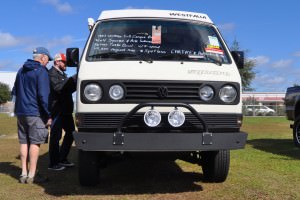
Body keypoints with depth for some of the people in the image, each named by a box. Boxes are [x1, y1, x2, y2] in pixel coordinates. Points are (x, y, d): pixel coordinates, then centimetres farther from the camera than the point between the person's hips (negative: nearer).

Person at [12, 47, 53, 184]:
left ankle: (24, 174, 13)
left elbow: (14, 91, 24)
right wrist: (48, 115, -14)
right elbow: (44, 95, -16)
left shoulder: (21, 70, 16)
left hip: (20, 112, 7)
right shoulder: (41, 71, -10)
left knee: (24, 142, 10)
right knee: (35, 143, -3)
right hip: (35, 113, -7)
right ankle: (32, 175, -1)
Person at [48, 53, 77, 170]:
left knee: (70, 133, 13)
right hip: (57, 110, -10)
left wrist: (76, 83, 6)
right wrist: (74, 79, -23)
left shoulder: (62, 74, 23)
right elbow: (59, 88, -23)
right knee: (56, 136, -4)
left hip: (66, 110, 10)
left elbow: (68, 89, 22)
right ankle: (53, 163, 4)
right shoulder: (52, 74, -8)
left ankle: (62, 159, 23)